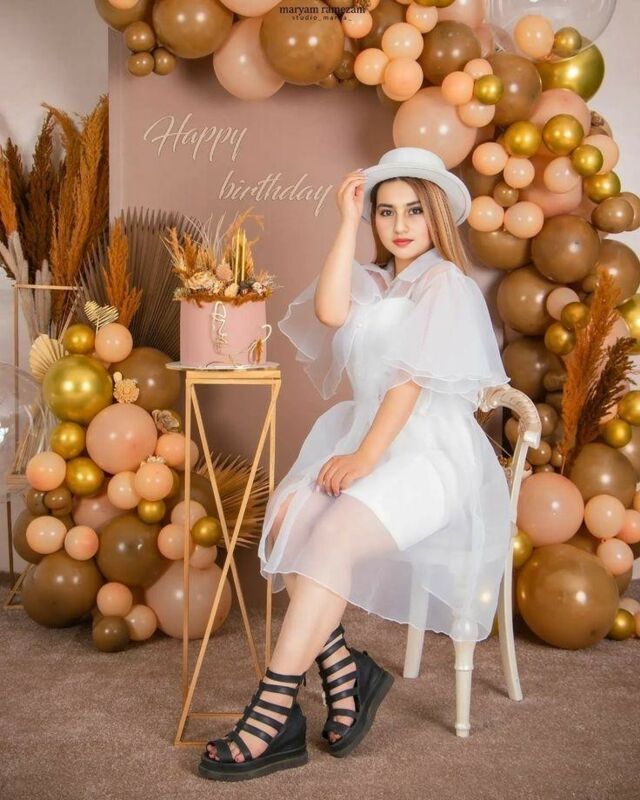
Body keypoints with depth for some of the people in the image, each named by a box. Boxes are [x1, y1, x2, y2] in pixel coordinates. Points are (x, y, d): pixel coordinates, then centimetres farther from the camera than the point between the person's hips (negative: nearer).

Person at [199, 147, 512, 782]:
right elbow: (329, 311, -5)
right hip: (364, 440, 6)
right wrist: (348, 221, 2)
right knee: (286, 512, -24)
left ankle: (273, 718, -30)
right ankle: (345, 670, -16)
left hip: (429, 452, -6)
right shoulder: (371, 284, 20)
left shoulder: (448, 285, 2)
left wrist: (366, 456, -19)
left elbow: (414, 378, -10)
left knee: (332, 535, -31)